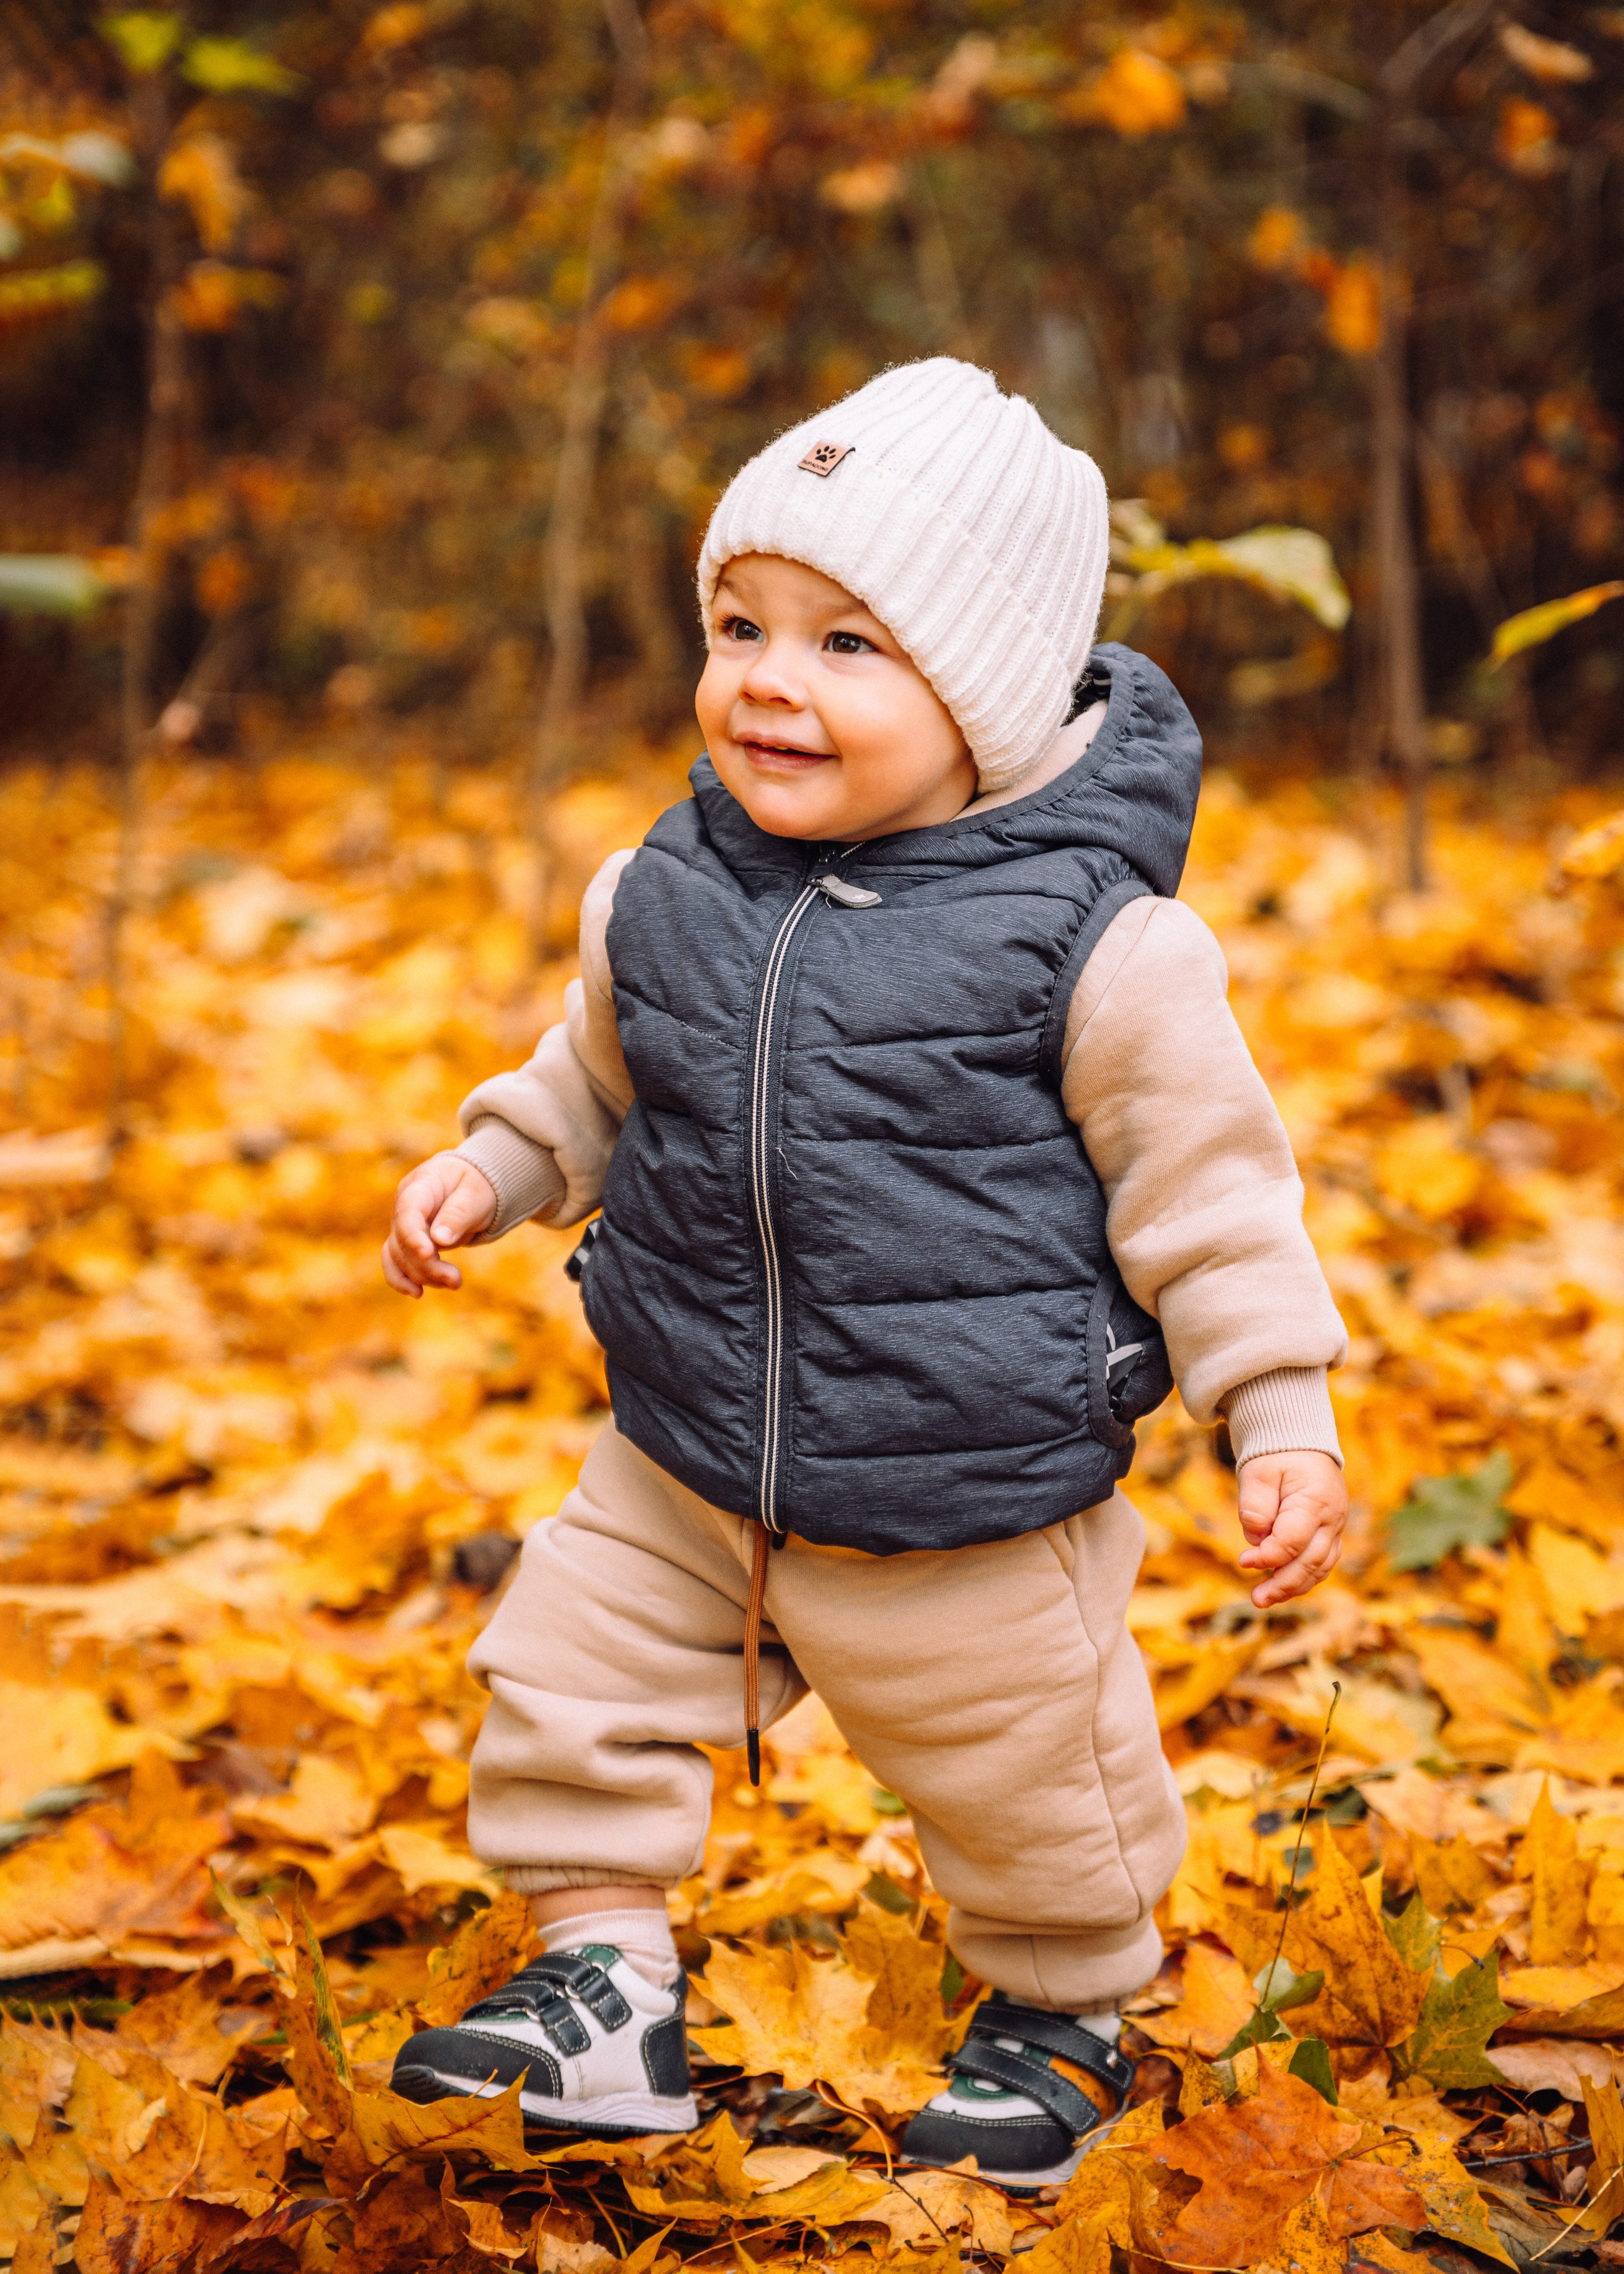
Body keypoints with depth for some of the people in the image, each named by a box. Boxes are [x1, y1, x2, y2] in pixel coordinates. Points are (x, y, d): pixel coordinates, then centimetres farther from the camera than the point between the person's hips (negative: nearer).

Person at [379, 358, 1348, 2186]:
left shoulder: (1092, 938, -18)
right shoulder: (670, 895, -3)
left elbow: (1204, 1179, -11)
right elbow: (601, 1077, 17)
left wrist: (1279, 1416, -12)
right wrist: (487, 1171, 7)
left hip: (977, 1506, -4)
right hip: (685, 1475, 4)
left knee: (1028, 1788, 14)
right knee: (569, 1684, 4)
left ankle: (1063, 2015, 43)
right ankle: (607, 1985, 24)